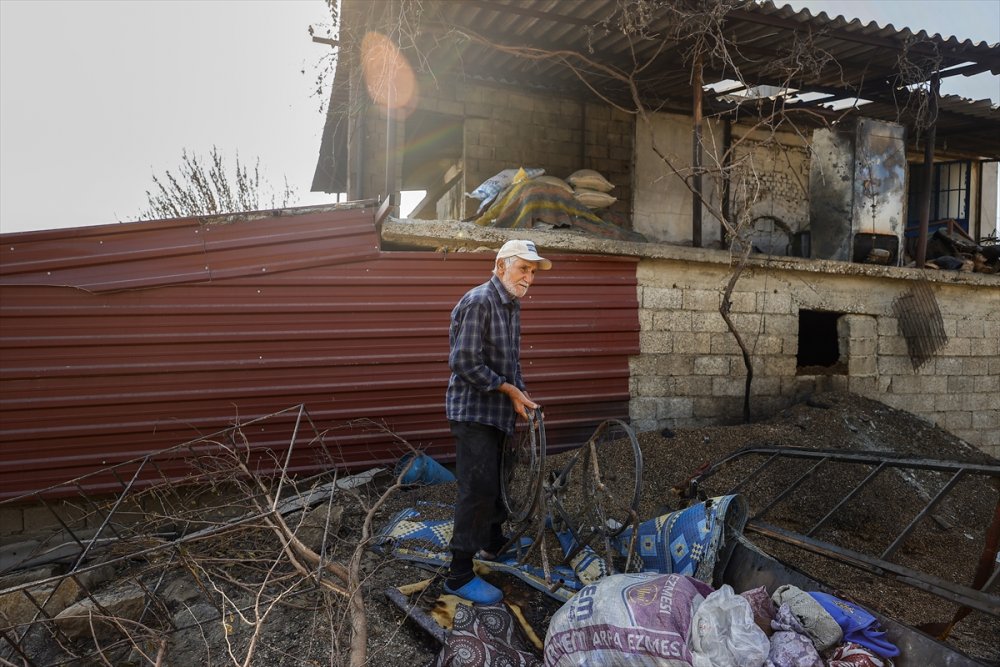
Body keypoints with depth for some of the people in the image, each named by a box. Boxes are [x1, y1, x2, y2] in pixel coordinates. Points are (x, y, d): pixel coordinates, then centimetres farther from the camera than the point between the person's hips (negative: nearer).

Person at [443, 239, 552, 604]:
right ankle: (460, 575, 0)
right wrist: (510, 390, -17)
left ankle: (494, 541, 40)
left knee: (495, 480, 21)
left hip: (497, 410, 9)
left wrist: (522, 395, 7)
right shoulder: (478, 301, -18)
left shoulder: (511, 304, 12)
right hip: (472, 411, -9)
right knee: (478, 487, -9)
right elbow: (465, 363, -23)